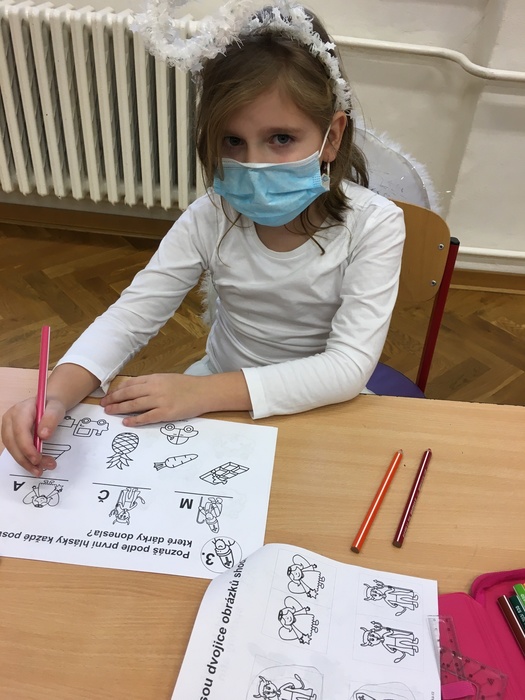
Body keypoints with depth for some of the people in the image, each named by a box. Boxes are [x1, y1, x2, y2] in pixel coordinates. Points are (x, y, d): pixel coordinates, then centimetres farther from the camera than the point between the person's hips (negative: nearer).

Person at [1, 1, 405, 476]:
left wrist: (203, 392, -35)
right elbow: (130, 316, -13)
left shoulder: (374, 226, -21)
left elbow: (350, 365, -27)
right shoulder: (212, 219, -14)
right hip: (219, 387, 2)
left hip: (320, 405, -1)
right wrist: (56, 397, -33)